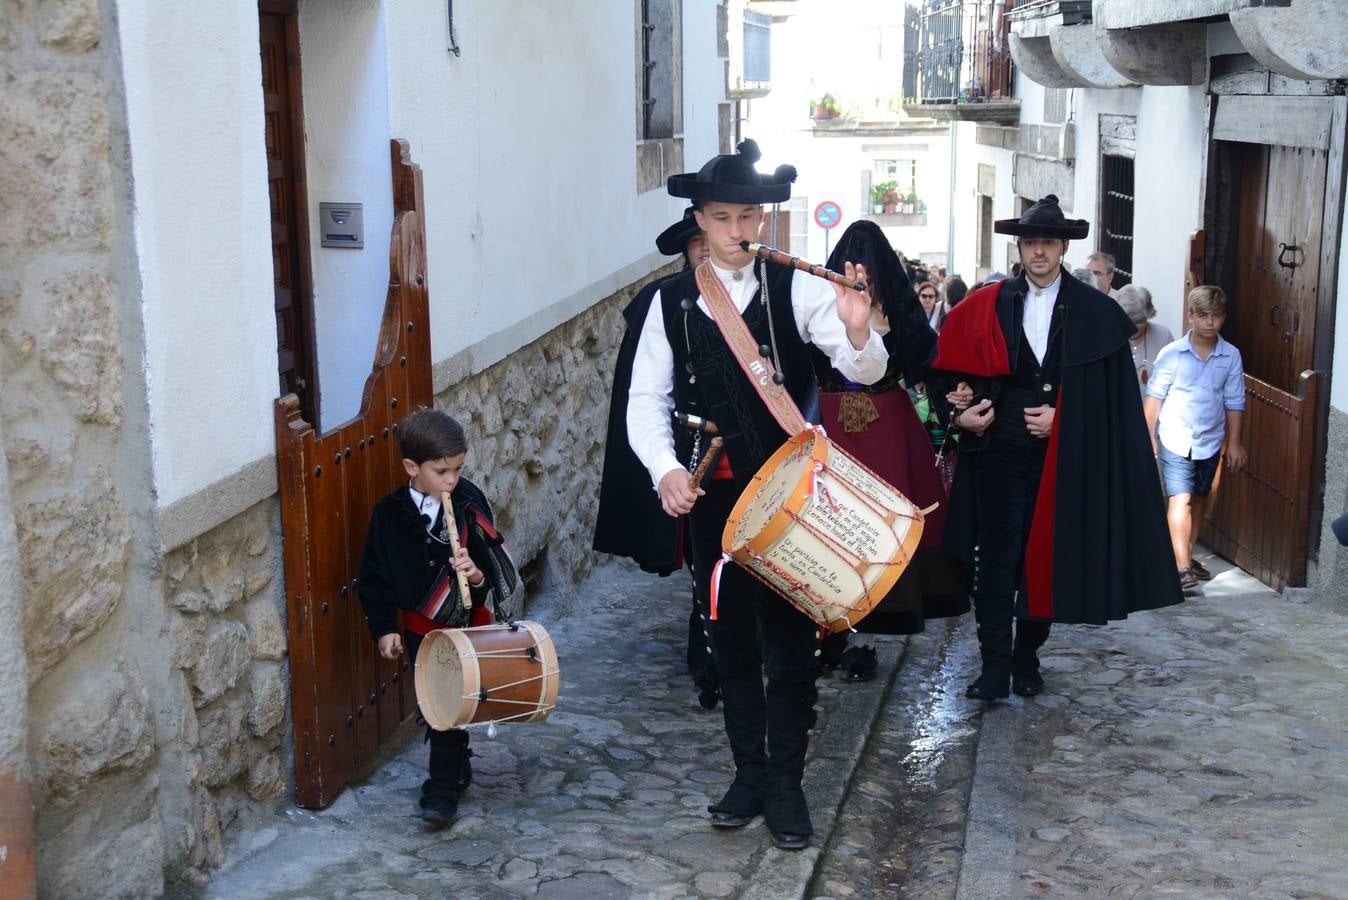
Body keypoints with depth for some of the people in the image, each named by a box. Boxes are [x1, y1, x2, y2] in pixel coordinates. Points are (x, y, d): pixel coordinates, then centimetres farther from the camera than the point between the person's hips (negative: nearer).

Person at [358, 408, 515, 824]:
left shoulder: (469, 503, -12)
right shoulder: (390, 513, -8)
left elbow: (497, 564, -9)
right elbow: (374, 576, 0)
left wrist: (479, 575, -31)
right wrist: (384, 628, -2)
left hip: (467, 622, -2)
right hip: (419, 626, 2)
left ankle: (443, 789, 10)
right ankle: (457, 768, 34)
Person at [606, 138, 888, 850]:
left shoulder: (796, 288, -7)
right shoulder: (671, 301, 1)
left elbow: (865, 372, -14)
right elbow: (646, 399, 1)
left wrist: (857, 330, -36)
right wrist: (665, 469, -16)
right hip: (710, 496, 3)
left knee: (790, 641, 5)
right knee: (729, 640, 14)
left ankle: (786, 782, 20)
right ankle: (749, 771, 29)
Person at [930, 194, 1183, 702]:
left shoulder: (1094, 312, 2)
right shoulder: (988, 306, 6)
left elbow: (1111, 394, 1)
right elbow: (952, 369, 10)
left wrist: (1062, 418, -9)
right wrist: (961, 410, -6)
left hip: (1064, 457, 0)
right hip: (1001, 453, 0)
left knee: (1046, 558, 7)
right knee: (996, 559, -3)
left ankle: (1026, 660, 21)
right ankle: (995, 668, 2)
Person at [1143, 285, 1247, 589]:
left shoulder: (1231, 356, 0)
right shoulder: (1172, 353, -7)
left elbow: (1234, 402, 6)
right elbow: (1155, 396, -2)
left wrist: (1234, 443, 7)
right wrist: (1149, 436, -2)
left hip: (1210, 442, 4)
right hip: (1175, 440, -4)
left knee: (1199, 500, 15)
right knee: (1181, 498, -13)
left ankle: (1187, 555, 31)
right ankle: (1182, 567, -18)